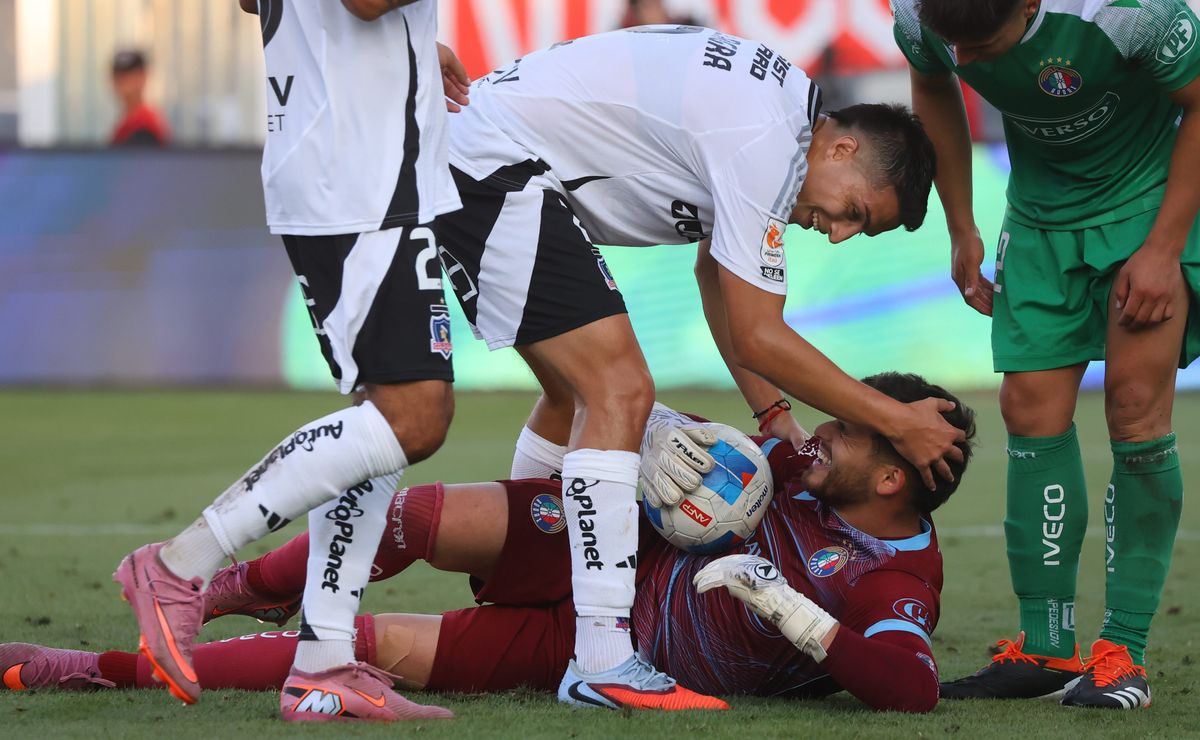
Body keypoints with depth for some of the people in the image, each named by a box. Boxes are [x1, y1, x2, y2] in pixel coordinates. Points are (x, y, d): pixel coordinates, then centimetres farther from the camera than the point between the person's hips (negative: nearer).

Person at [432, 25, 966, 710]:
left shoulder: (785, 101, 11)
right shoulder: (761, 143, -20)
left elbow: (715, 272, 23)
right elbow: (757, 339, -17)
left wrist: (773, 413, 15)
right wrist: (899, 423, -10)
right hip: (493, 167, -11)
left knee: (579, 394, 22)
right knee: (620, 392, -17)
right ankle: (602, 663, -21)